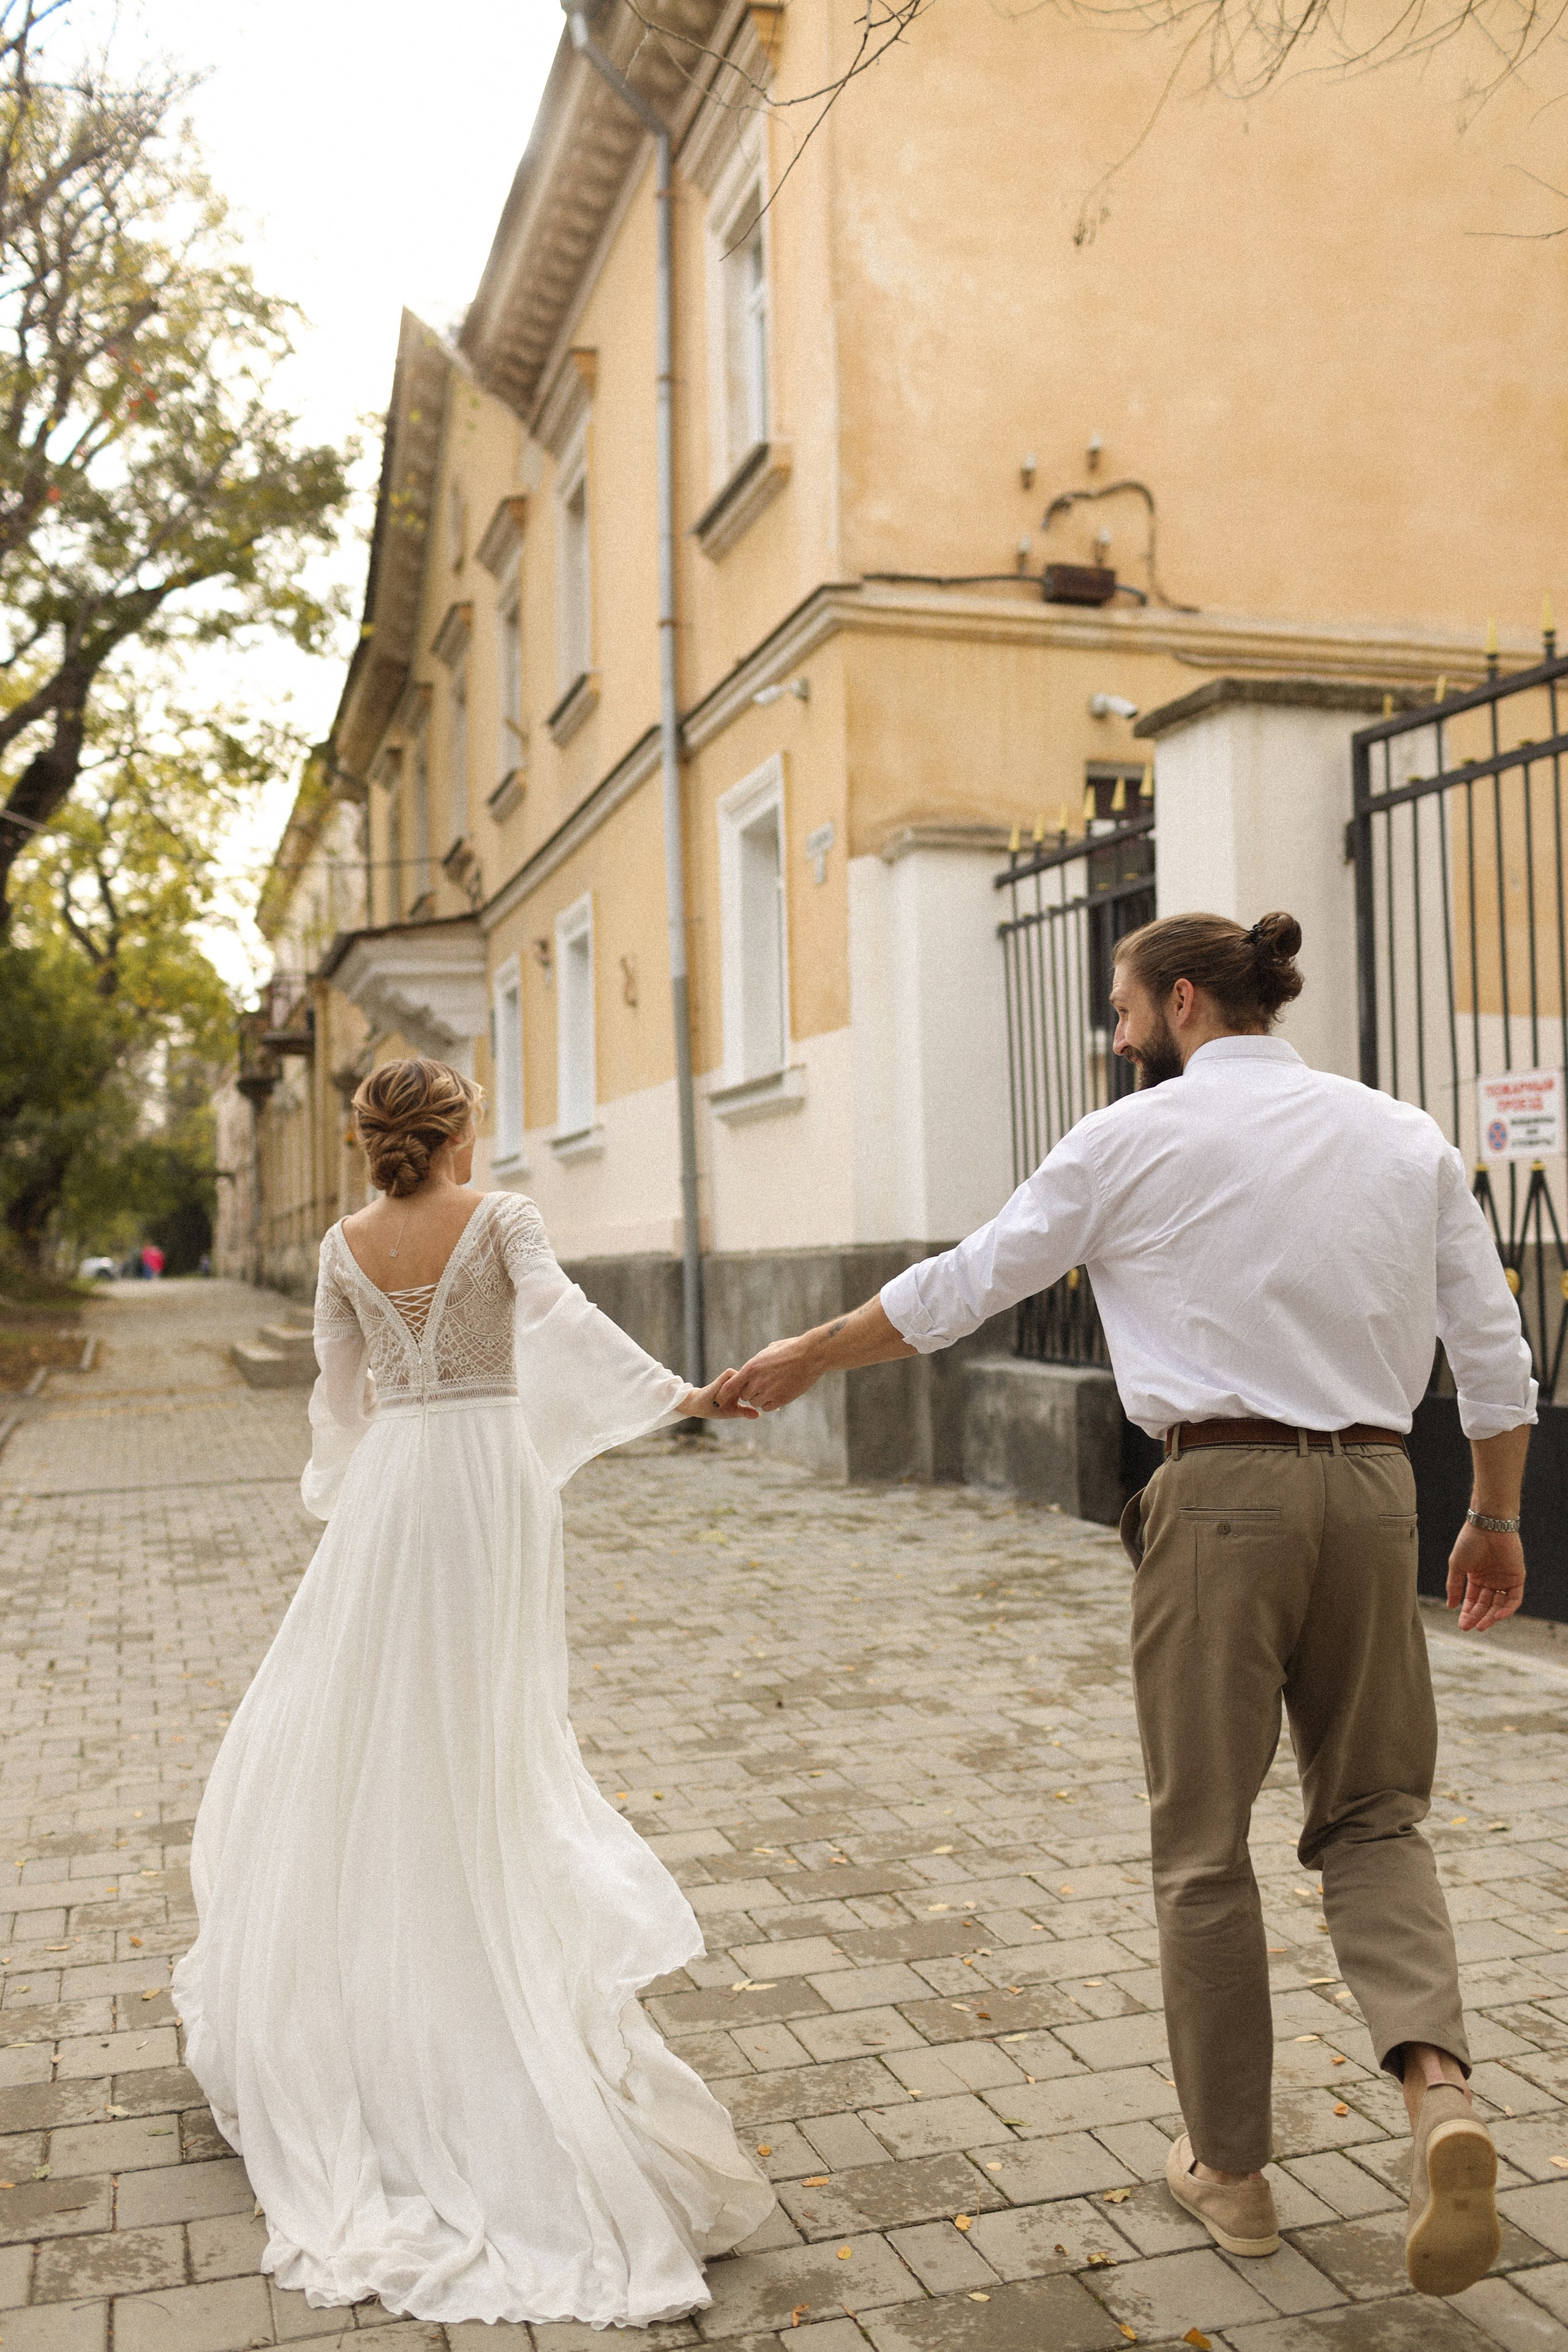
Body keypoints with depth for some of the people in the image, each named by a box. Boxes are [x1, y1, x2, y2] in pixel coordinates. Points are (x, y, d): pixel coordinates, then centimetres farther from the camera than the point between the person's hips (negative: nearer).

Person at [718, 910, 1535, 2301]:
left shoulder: (1137, 1138, -2)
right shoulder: (1404, 1135, 9)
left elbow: (960, 1288, 2)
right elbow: (1494, 1350, 9)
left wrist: (806, 1357, 15)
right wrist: (1496, 1520, 20)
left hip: (1222, 1492, -4)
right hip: (1371, 1487, 4)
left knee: (1203, 1840, 10)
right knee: (1373, 1816, 18)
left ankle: (1231, 2170, 23)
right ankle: (1437, 2082, -5)